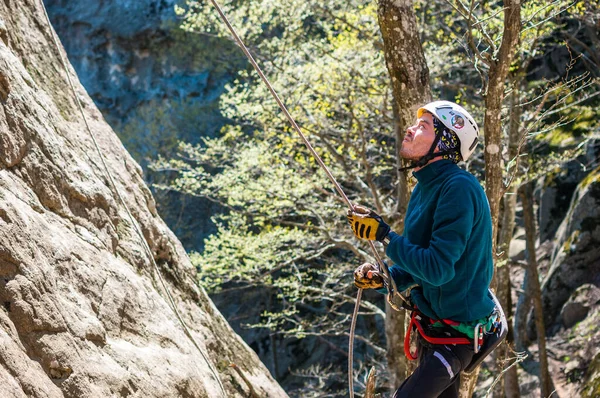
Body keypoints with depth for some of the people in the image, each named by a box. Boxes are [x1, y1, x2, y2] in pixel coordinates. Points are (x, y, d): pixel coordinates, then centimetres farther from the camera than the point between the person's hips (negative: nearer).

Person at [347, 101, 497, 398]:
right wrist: (383, 279, -3)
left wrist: (384, 235, -25)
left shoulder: (459, 188, -24)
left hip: (455, 334, -9)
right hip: (434, 325, 9)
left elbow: (438, 268, -30)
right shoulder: (423, 188, 5)